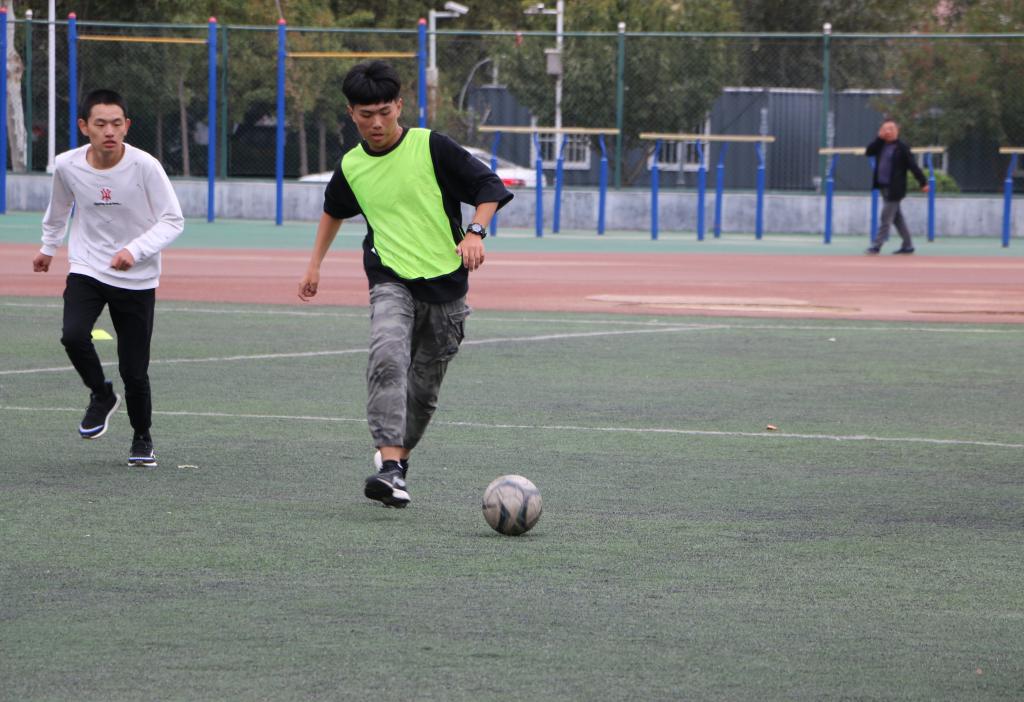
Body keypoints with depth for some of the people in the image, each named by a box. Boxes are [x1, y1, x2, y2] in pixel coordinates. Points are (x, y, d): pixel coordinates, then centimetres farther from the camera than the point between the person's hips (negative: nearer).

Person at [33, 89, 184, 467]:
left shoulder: (145, 166, -18)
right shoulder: (67, 166, -8)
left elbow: (173, 220, -12)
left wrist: (135, 250, -27)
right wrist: (48, 247, 30)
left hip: (137, 280, -2)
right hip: (86, 270, 2)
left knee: (135, 371, -1)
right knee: (73, 335, -26)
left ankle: (142, 438, 26)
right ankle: (101, 395, 4)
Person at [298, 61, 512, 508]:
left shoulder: (431, 147, -7)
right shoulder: (351, 167, 5)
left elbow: (488, 185, -3)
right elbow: (333, 211, 27)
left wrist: (475, 232, -19)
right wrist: (315, 265, 27)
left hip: (445, 284, 0)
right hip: (390, 281, 0)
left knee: (425, 386, 8)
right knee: (388, 358, -28)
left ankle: (398, 454, 33)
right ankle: (390, 465, -36)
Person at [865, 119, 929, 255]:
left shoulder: (902, 148, -9)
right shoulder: (881, 146, 12)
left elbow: (913, 166, -9)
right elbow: (868, 152, 1)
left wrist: (923, 182, -10)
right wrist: (879, 138, -5)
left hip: (894, 189, -8)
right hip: (884, 187, 8)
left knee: (886, 218, -7)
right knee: (897, 218, 14)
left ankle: (876, 246, -6)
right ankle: (908, 245, 21)